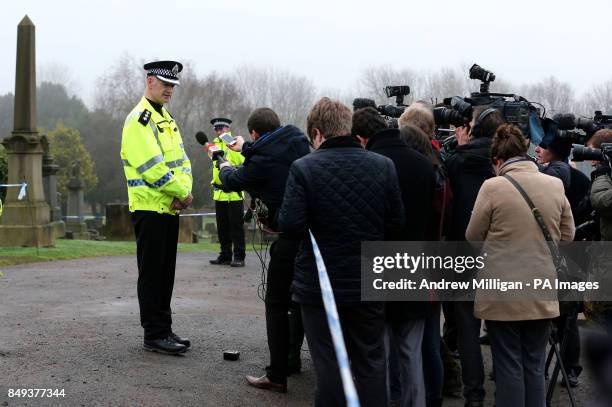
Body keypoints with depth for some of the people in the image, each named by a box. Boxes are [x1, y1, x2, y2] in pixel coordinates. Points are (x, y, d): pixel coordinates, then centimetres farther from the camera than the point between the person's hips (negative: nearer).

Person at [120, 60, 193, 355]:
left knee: (166, 272, 12)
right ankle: (154, 334, 1)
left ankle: (164, 329, 20)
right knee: (152, 273, -4)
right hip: (149, 208, -9)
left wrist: (183, 190, -6)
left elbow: (181, 160, 12)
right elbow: (152, 166, -20)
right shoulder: (139, 120, -12)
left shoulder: (166, 119, 17)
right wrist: (182, 193, -14)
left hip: (169, 208, 9)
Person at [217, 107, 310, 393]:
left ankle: (277, 376, 2)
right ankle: (292, 359, 33)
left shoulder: (264, 161, -14)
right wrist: (245, 148, 42)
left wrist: (225, 169, 26)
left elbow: (231, 182, 4)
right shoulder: (298, 142, 5)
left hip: (290, 237, -7)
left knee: (276, 304, 1)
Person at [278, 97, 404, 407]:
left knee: (329, 363, 7)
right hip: (369, 284, 2)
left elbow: (290, 225, -18)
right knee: (371, 363, 13)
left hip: (319, 285, -2)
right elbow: (396, 224, -3)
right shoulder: (383, 166, -4)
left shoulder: (304, 168, -12)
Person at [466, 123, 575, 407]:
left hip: (503, 295, -3)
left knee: (509, 369, 5)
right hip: (542, 294, 3)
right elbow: (567, 235, 10)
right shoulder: (555, 185, 0)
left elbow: (473, 236, -2)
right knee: (534, 368, 12)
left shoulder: (493, 187, -12)